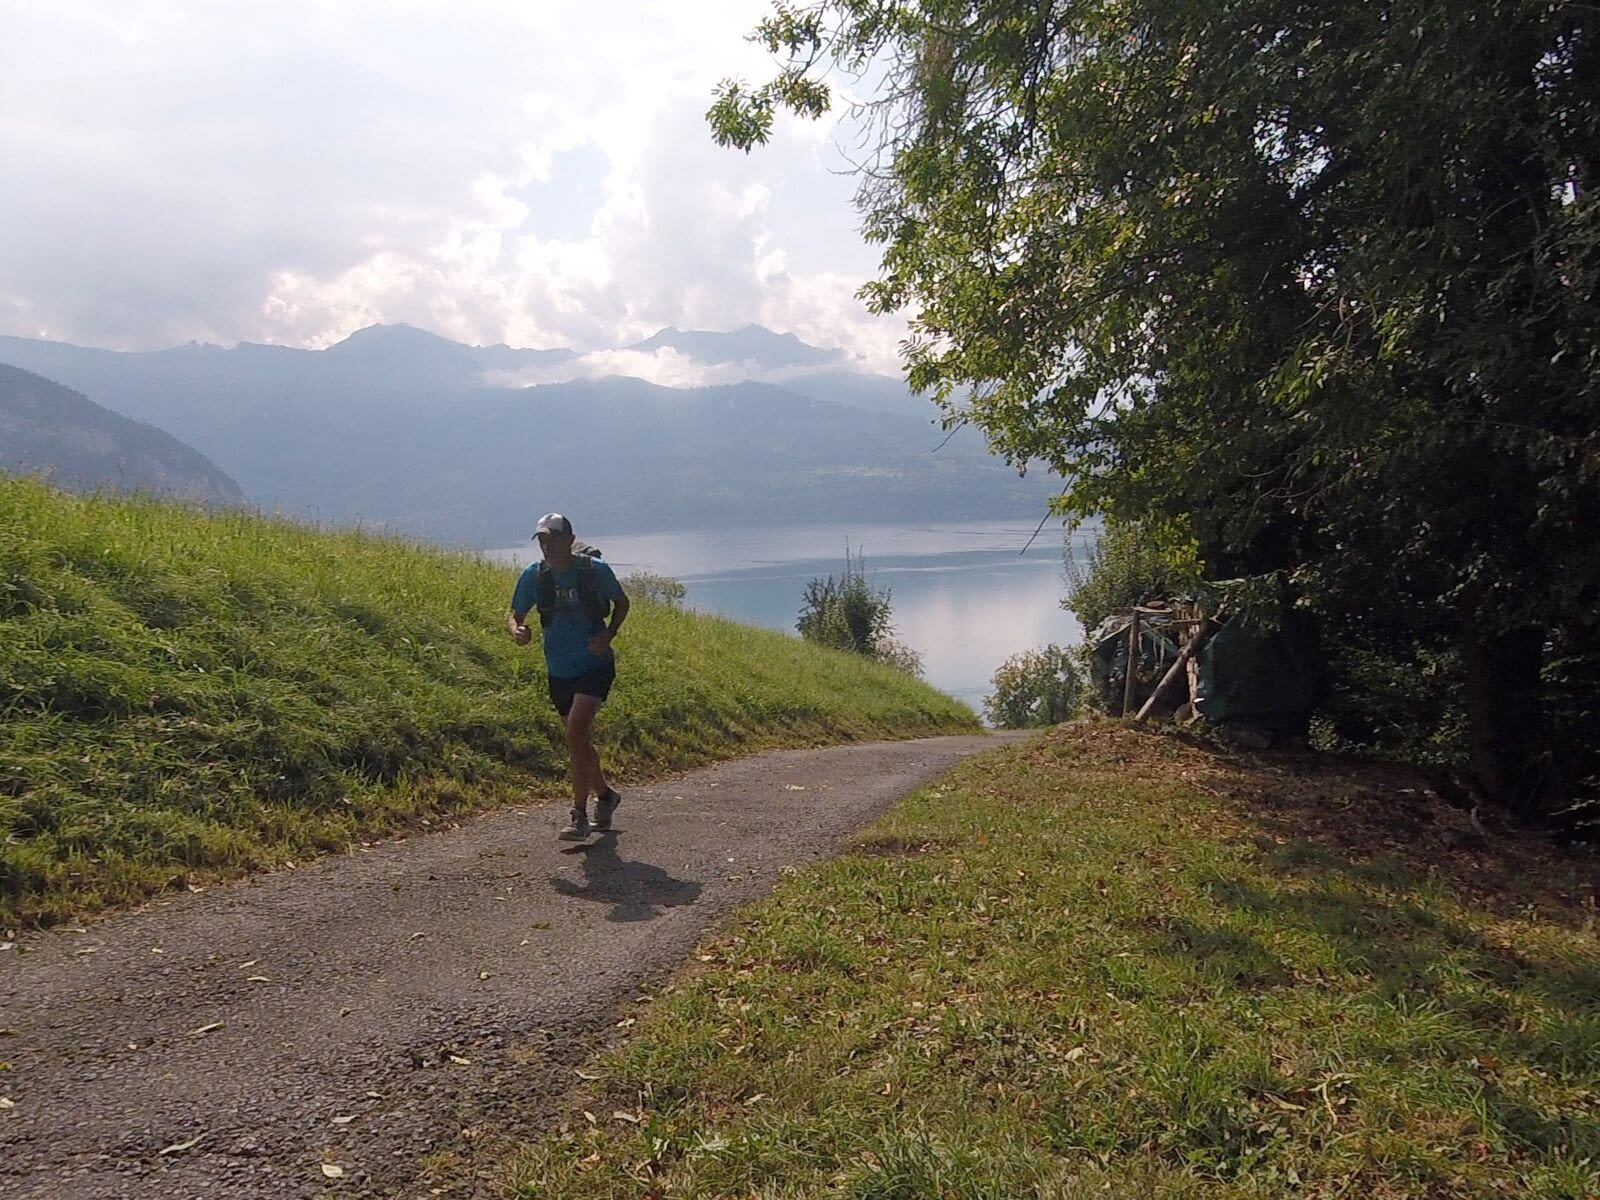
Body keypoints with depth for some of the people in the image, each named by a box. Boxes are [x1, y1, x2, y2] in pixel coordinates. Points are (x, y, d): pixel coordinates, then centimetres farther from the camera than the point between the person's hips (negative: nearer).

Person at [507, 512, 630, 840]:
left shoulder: (595, 570, -10)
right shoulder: (534, 576, -3)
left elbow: (622, 603, 5)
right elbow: (515, 613, 6)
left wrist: (609, 634, -12)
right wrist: (516, 630, -18)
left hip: (594, 665, -4)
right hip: (559, 671, 5)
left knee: (576, 734, -19)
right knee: (581, 740, 16)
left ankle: (579, 816, -13)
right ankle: (605, 795, 40)